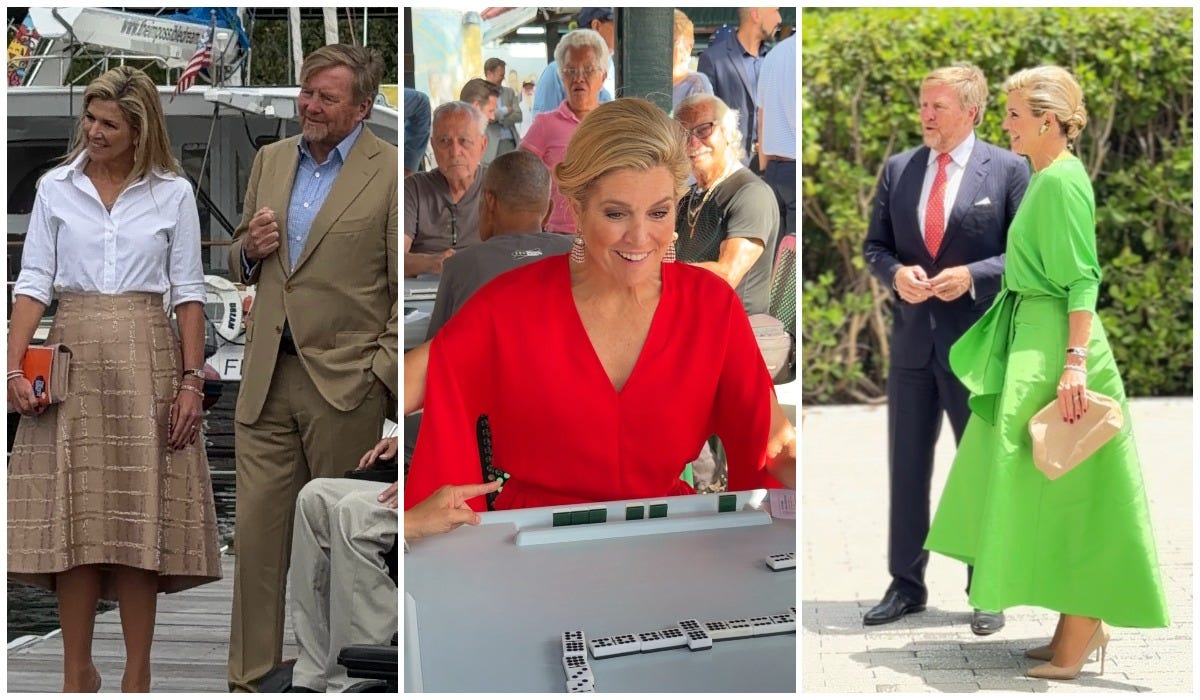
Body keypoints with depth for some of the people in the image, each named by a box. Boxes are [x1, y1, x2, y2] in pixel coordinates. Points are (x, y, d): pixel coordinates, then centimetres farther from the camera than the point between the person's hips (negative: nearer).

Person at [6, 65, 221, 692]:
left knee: (140, 513, -1)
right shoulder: (56, 188, 7)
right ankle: (77, 671, 9)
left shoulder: (173, 193, 4)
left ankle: (137, 676, 6)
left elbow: (187, 292, 3)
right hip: (74, 356, 1)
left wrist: (191, 380, -4)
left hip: (146, 358, -1)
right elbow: (33, 282, 4)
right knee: (72, 513, 0)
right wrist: (14, 366, -7)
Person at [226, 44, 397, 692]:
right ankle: (251, 680, 7)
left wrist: (385, 371, -13)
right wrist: (251, 250, 0)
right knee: (257, 530, 1)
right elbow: (240, 265, 23)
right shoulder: (270, 160, 13)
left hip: (346, 382, -5)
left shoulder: (391, 171, -5)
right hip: (267, 378, 5)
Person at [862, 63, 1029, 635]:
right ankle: (906, 585, 20)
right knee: (906, 465, 9)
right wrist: (895, 272, -10)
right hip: (912, 338, 4)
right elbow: (874, 244, 11)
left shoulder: (1008, 170, -5)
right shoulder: (898, 169, 7)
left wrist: (973, 276, -18)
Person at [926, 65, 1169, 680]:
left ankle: (1082, 631, 2)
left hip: (1056, 344, -10)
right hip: (1030, 339, 10)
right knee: (1045, 488, 13)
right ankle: (1078, 627, 19)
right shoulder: (1044, 177, 14)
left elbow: (1082, 280, -20)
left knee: (1065, 490, -5)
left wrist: (1075, 361, -26)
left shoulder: (1063, 180, -15)